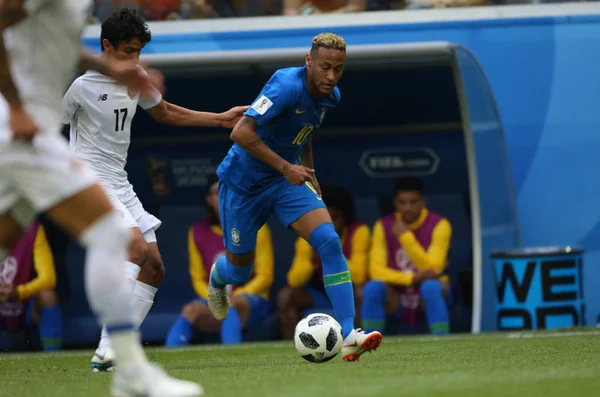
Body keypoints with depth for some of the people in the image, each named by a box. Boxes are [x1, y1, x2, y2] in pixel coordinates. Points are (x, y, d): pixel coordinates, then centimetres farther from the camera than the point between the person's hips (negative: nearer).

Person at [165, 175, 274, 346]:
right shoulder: (199, 232, 9)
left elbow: (265, 276, -1)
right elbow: (198, 279, 11)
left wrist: (235, 296, -15)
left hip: (251, 303, -2)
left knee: (232, 304, -37)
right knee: (191, 310, -30)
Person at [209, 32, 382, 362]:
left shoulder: (330, 96, -1)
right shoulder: (288, 85, -27)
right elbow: (241, 132, -32)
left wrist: (308, 171, 17)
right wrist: (285, 167, -30)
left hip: (287, 180, 6)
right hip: (244, 182, -6)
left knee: (329, 241, -19)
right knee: (240, 271, 10)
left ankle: (348, 336, -25)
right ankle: (218, 277, 52)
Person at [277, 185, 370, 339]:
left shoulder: (358, 232, -16)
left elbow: (358, 276, -25)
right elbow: (294, 280, -17)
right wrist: (312, 262, -37)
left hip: (349, 293, -2)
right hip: (320, 296, 2)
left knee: (361, 291, -36)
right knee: (285, 295, -22)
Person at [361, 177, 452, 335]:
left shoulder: (439, 225, -9)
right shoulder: (384, 226, -2)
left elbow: (432, 269, -19)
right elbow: (376, 270, -12)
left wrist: (406, 237, -27)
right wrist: (412, 277, -28)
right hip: (397, 296, 2)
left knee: (430, 287, -36)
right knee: (373, 287, -29)